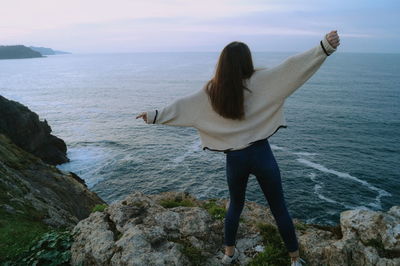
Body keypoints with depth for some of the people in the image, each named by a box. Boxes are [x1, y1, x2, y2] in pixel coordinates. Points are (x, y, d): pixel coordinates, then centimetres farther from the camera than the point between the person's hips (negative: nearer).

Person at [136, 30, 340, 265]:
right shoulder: (260, 82, -9)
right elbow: (291, 67, -15)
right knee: (279, 209, 15)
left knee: (235, 206, 25)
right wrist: (325, 46, -16)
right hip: (261, 155, -2)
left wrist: (154, 115, 11)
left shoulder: (210, 92, -2)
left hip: (235, 159, 2)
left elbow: (181, 106, 2)